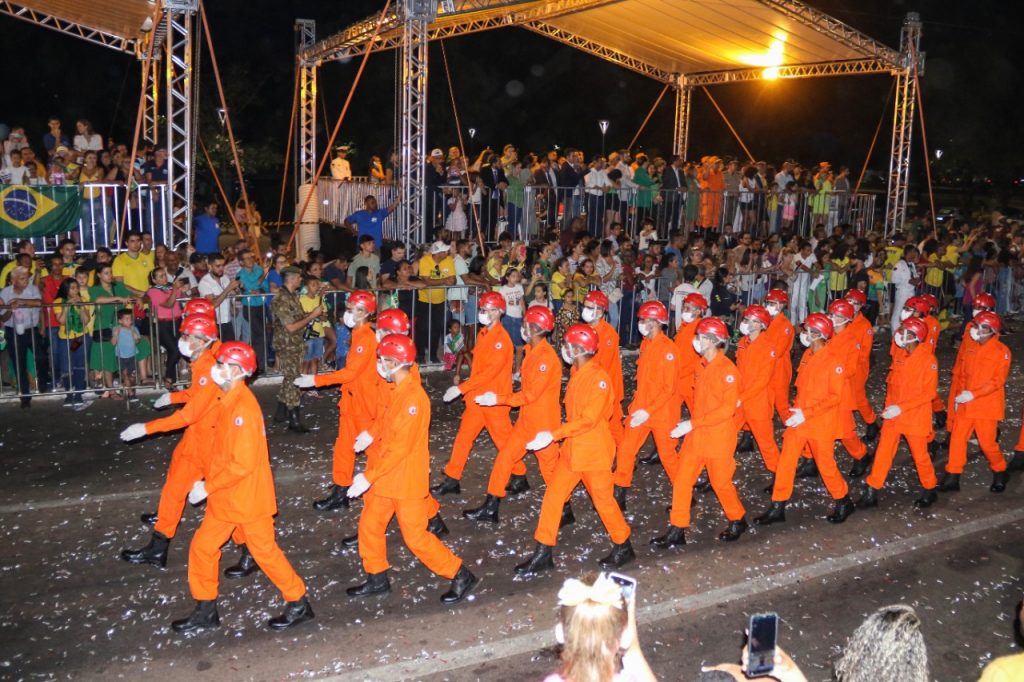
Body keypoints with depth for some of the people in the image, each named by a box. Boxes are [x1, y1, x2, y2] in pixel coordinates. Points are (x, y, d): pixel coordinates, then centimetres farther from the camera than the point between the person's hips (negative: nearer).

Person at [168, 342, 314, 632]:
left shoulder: (243, 407, -25)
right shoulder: (229, 401, 5)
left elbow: (243, 463, -27)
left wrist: (207, 487, -19)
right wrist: (208, 482, 7)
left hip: (249, 497, -9)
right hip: (226, 497, 9)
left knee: (264, 551, 4)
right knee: (202, 547, 13)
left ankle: (299, 604, 21)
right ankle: (206, 611, 28)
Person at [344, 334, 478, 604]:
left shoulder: (413, 397, -26)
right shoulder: (400, 390, 3)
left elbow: (400, 447, -26)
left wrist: (368, 477, -23)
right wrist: (372, 434, 3)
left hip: (407, 479, -9)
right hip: (387, 477, 9)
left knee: (415, 537, 1)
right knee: (370, 524, 16)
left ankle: (462, 576, 15)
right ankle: (377, 579, 34)